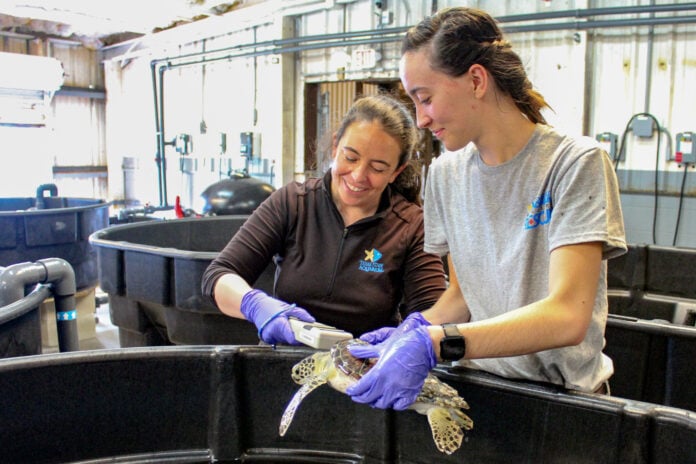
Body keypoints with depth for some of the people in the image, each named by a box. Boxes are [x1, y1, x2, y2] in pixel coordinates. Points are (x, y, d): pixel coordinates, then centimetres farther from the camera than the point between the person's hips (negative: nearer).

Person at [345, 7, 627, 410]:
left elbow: (567, 316, -23)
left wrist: (434, 344, -32)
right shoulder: (445, 174, 4)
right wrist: (412, 331, -9)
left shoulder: (576, 164, -13)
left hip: (564, 392, -4)